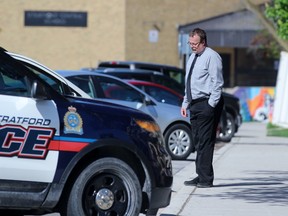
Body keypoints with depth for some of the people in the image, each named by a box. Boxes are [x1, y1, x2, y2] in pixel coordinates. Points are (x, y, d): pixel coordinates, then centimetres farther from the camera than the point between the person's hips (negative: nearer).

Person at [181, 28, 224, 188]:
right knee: (198, 142, 9)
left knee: (205, 142, -8)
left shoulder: (211, 57, -9)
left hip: (207, 104, -9)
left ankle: (206, 179, -6)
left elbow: (217, 83, -13)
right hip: (195, 104, 9)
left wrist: (211, 105, -18)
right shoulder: (192, 57, 19)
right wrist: (185, 103, 18)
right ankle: (201, 176, 14)